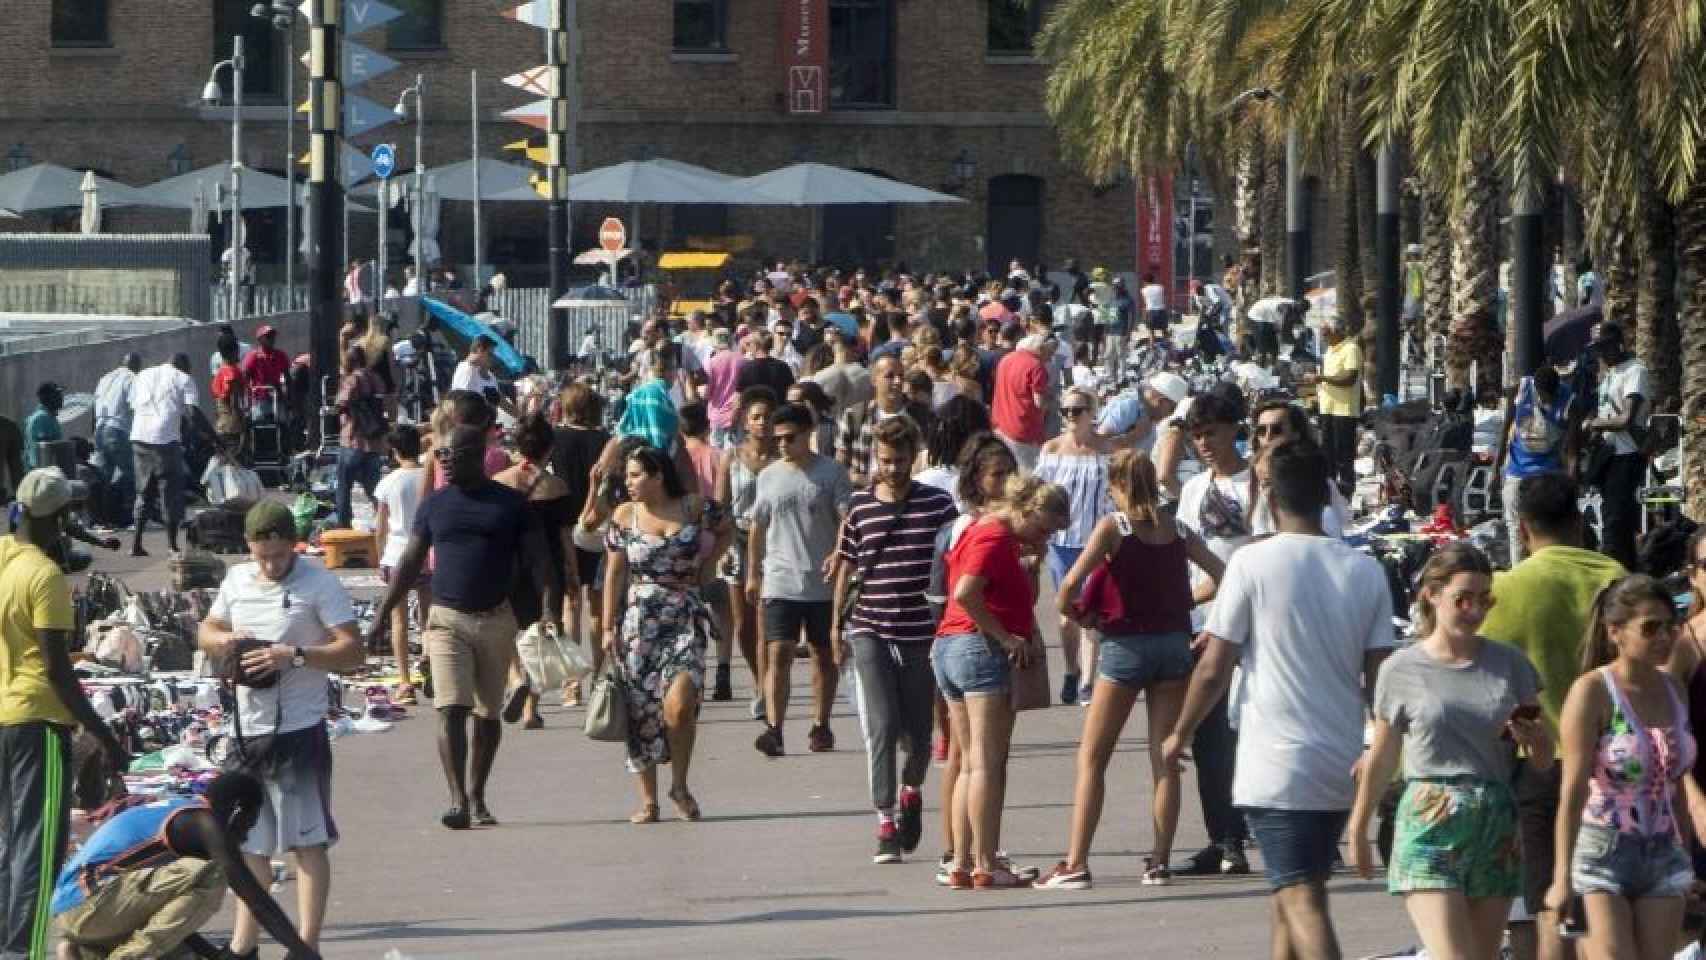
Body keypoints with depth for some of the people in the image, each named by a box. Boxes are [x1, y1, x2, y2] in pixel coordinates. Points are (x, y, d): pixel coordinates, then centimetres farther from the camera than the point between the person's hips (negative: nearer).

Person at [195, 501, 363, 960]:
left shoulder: (319, 584, -10)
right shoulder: (236, 581, 8)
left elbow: (353, 651, -14)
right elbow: (206, 632, 20)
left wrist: (294, 655, -26)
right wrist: (224, 640, -4)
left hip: (300, 729, -6)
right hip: (248, 729, 6)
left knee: (308, 840, -4)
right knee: (250, 842, 15)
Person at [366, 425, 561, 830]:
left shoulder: (510, 504, 2)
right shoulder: (435, 505, 6)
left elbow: (537, 557, 1)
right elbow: (410, 563, 10)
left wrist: (549, 603, -13)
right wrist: (382, 614, 5)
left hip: (496, 619, 0)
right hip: (447, 619, 0)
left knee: (489, 713, 8)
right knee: (451, 710, -14)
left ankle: (476, 797, 21)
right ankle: (458, 801, -19)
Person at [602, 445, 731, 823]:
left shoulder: (695, 507, -1)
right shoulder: (624, 517, 2)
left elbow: (724, 530, 19)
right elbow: (615, 573, 4)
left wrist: (707, 565, 5)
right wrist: (609, 627, 1)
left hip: (686, 619, -1)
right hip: (640, 621, 1)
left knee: (679, 703, -17)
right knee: (641, 711, 1)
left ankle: (680, 785, 4)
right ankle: (648, 801, 10)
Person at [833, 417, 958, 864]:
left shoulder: (939, 504, 0)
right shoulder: (859, 506, 3)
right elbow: (847, 567, 12)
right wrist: (836, 624, 12)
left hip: (923, 632, 0)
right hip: (870, 632, 0)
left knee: (918, 733, 6)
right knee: (882, 727, -12)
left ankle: (911, 790, 38)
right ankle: (886, 823, -4)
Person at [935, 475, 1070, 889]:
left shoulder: (979, 530, 19)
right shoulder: (995, 538, -12)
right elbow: (965, 593, -26)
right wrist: (1004, 636, -18)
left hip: (947, 648, 10)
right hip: (982, 650, -10)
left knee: (970, 764, 11)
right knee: (988, 764, -8)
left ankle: (961, 865, 9)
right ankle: (986, 866, -9)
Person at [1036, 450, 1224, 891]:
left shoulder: (1113, 527, -8)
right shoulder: (1177, 531, 5)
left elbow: (1070, 584, -17)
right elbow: (1221, 576, 3)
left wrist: (1077, 614, 1)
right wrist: (1184, 602, 11)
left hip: (1125, 647, -4)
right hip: (1174, 643, 4)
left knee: (1091, 759, 3)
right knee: (1165, 760, 8)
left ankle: (1076, 864, -3)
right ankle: (1160, 862, 6)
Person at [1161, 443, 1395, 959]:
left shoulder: (1253, 562, -9)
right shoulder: (1365, 570, 4)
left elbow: (1214, 669, -7)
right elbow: (1378, 679, 5)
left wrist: (1180, 734, 9)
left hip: (1276, 765, -5)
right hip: (1342, 763, 5)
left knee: (1301, 899, -10)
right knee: (1292, 894, 19)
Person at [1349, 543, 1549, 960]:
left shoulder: (1509, 664, 8)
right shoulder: (1402, 669, 0)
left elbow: (1544, 757, 12)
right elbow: (1381, 761, 10)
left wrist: (1532, 737, -10)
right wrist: (1358, 832, 15)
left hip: (1497, 831, 4)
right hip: (1430, 831, -4)